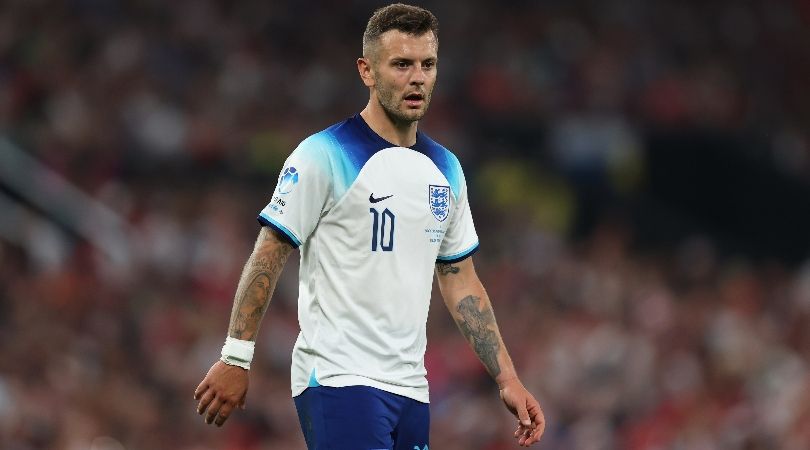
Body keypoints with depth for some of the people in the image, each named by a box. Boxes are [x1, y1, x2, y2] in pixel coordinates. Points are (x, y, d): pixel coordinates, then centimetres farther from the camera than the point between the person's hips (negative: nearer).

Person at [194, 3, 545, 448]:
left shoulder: (446, 169, 13)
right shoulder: (325, 156, -7)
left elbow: (460, 281, 19)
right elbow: (268, 257, -7)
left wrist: (507, 378, 12)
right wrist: (235, 358, -13)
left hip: (410, 389, 7)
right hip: (338, 380, -7)